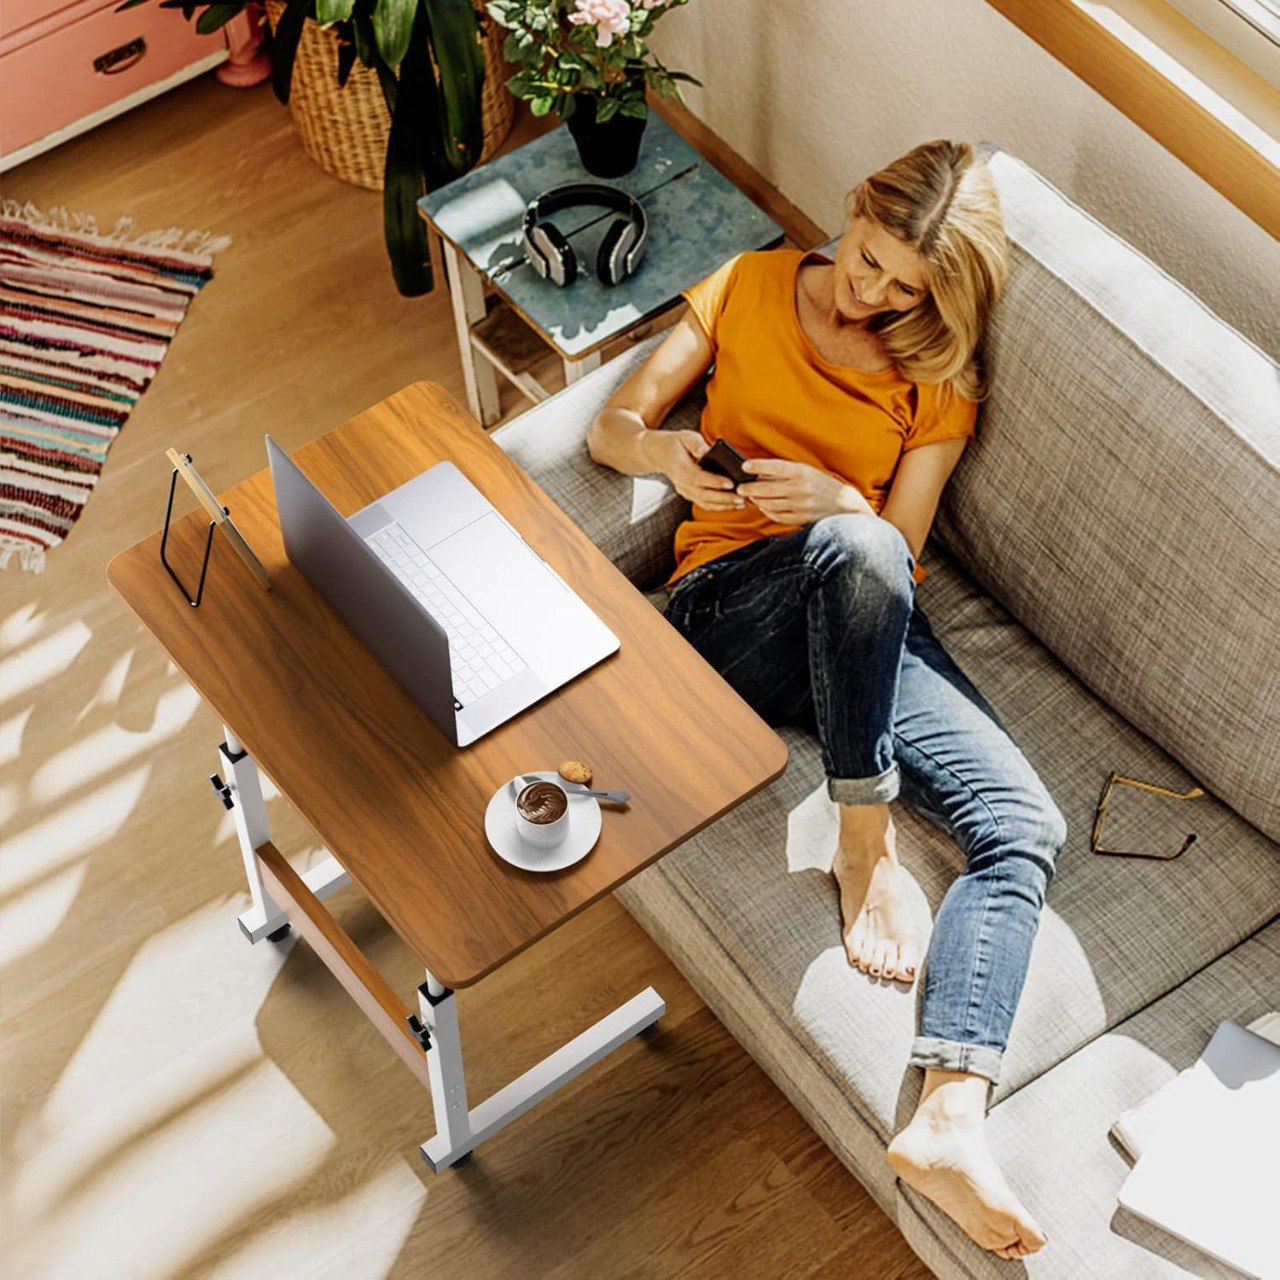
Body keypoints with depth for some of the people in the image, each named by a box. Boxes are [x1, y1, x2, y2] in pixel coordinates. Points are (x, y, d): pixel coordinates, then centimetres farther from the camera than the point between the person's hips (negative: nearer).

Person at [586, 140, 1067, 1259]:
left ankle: (949, 1118, -38)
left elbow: (903, 544, 5)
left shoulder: (940, 384, 14)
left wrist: (836, 497, -19)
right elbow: (610, 427, 11)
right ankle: (863, 841, -23)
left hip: (867, 632, 2)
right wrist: (666, 451, -14)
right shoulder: (751, 288, 13)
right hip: (730, 609, -2)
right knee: (858, 551, -40)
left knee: (1027, 826, -23)